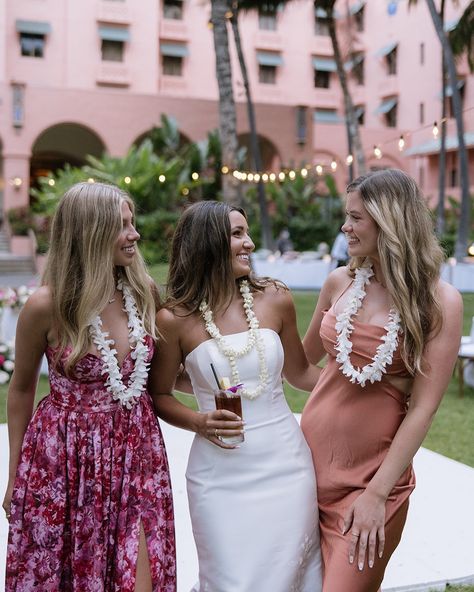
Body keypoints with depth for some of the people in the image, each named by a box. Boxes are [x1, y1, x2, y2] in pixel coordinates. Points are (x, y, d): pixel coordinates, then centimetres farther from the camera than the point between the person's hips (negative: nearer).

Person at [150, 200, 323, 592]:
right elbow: (159, 395, 5)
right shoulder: (175, 318, -7)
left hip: (286, 466, 2)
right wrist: (199, 422, -12)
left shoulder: (275, 300, -1)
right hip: (220, 475, -2)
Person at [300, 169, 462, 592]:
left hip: (375, 472, -4)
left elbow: (422, 408, -12)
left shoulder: (439, 301, -10)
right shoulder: (341, 282, 0)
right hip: (312, 456, 4)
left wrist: (377, 493, -13)